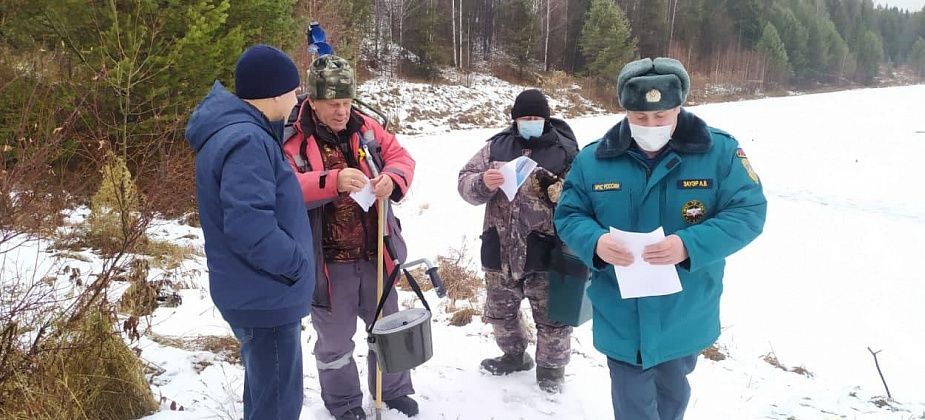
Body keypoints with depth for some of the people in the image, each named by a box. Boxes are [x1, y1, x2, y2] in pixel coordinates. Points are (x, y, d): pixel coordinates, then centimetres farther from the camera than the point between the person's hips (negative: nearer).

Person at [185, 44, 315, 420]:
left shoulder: (239, 131, 9)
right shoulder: (246, 141, -24)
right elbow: (249, 227, -32)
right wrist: (297, 263, -20)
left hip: (256, 292, 10)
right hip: (266, 296, -10)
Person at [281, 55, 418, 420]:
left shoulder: (366, 128, 1)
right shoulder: (294, 141, -13)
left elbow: (401, 157, 2)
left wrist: (392, 180, -22)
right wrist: (333, 181, -38)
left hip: (374, 255, 4)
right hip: (329, 262, -4)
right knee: (336, 340, 14)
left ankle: (393, 390, 44)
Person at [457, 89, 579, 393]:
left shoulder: (565, 150, -4)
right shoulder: (496, 146, 4)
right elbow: (465, 181, 4)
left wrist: (556, 190, -21)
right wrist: (484, 183, -18)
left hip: (545, 251, -3)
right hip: (501, 248, 4)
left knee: (551, 317, 7)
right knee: (500, 311, 21)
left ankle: (551, 368, 29)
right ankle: (514, 355, 45)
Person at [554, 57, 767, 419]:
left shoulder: (719, 151, -11)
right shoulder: (593, 159, -7)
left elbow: (749, 212, -13)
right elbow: (568, 216, -1)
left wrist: (689, 246, -29)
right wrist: (595, 243, -25)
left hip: (685, 319, 1)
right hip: (621, 319, 0)